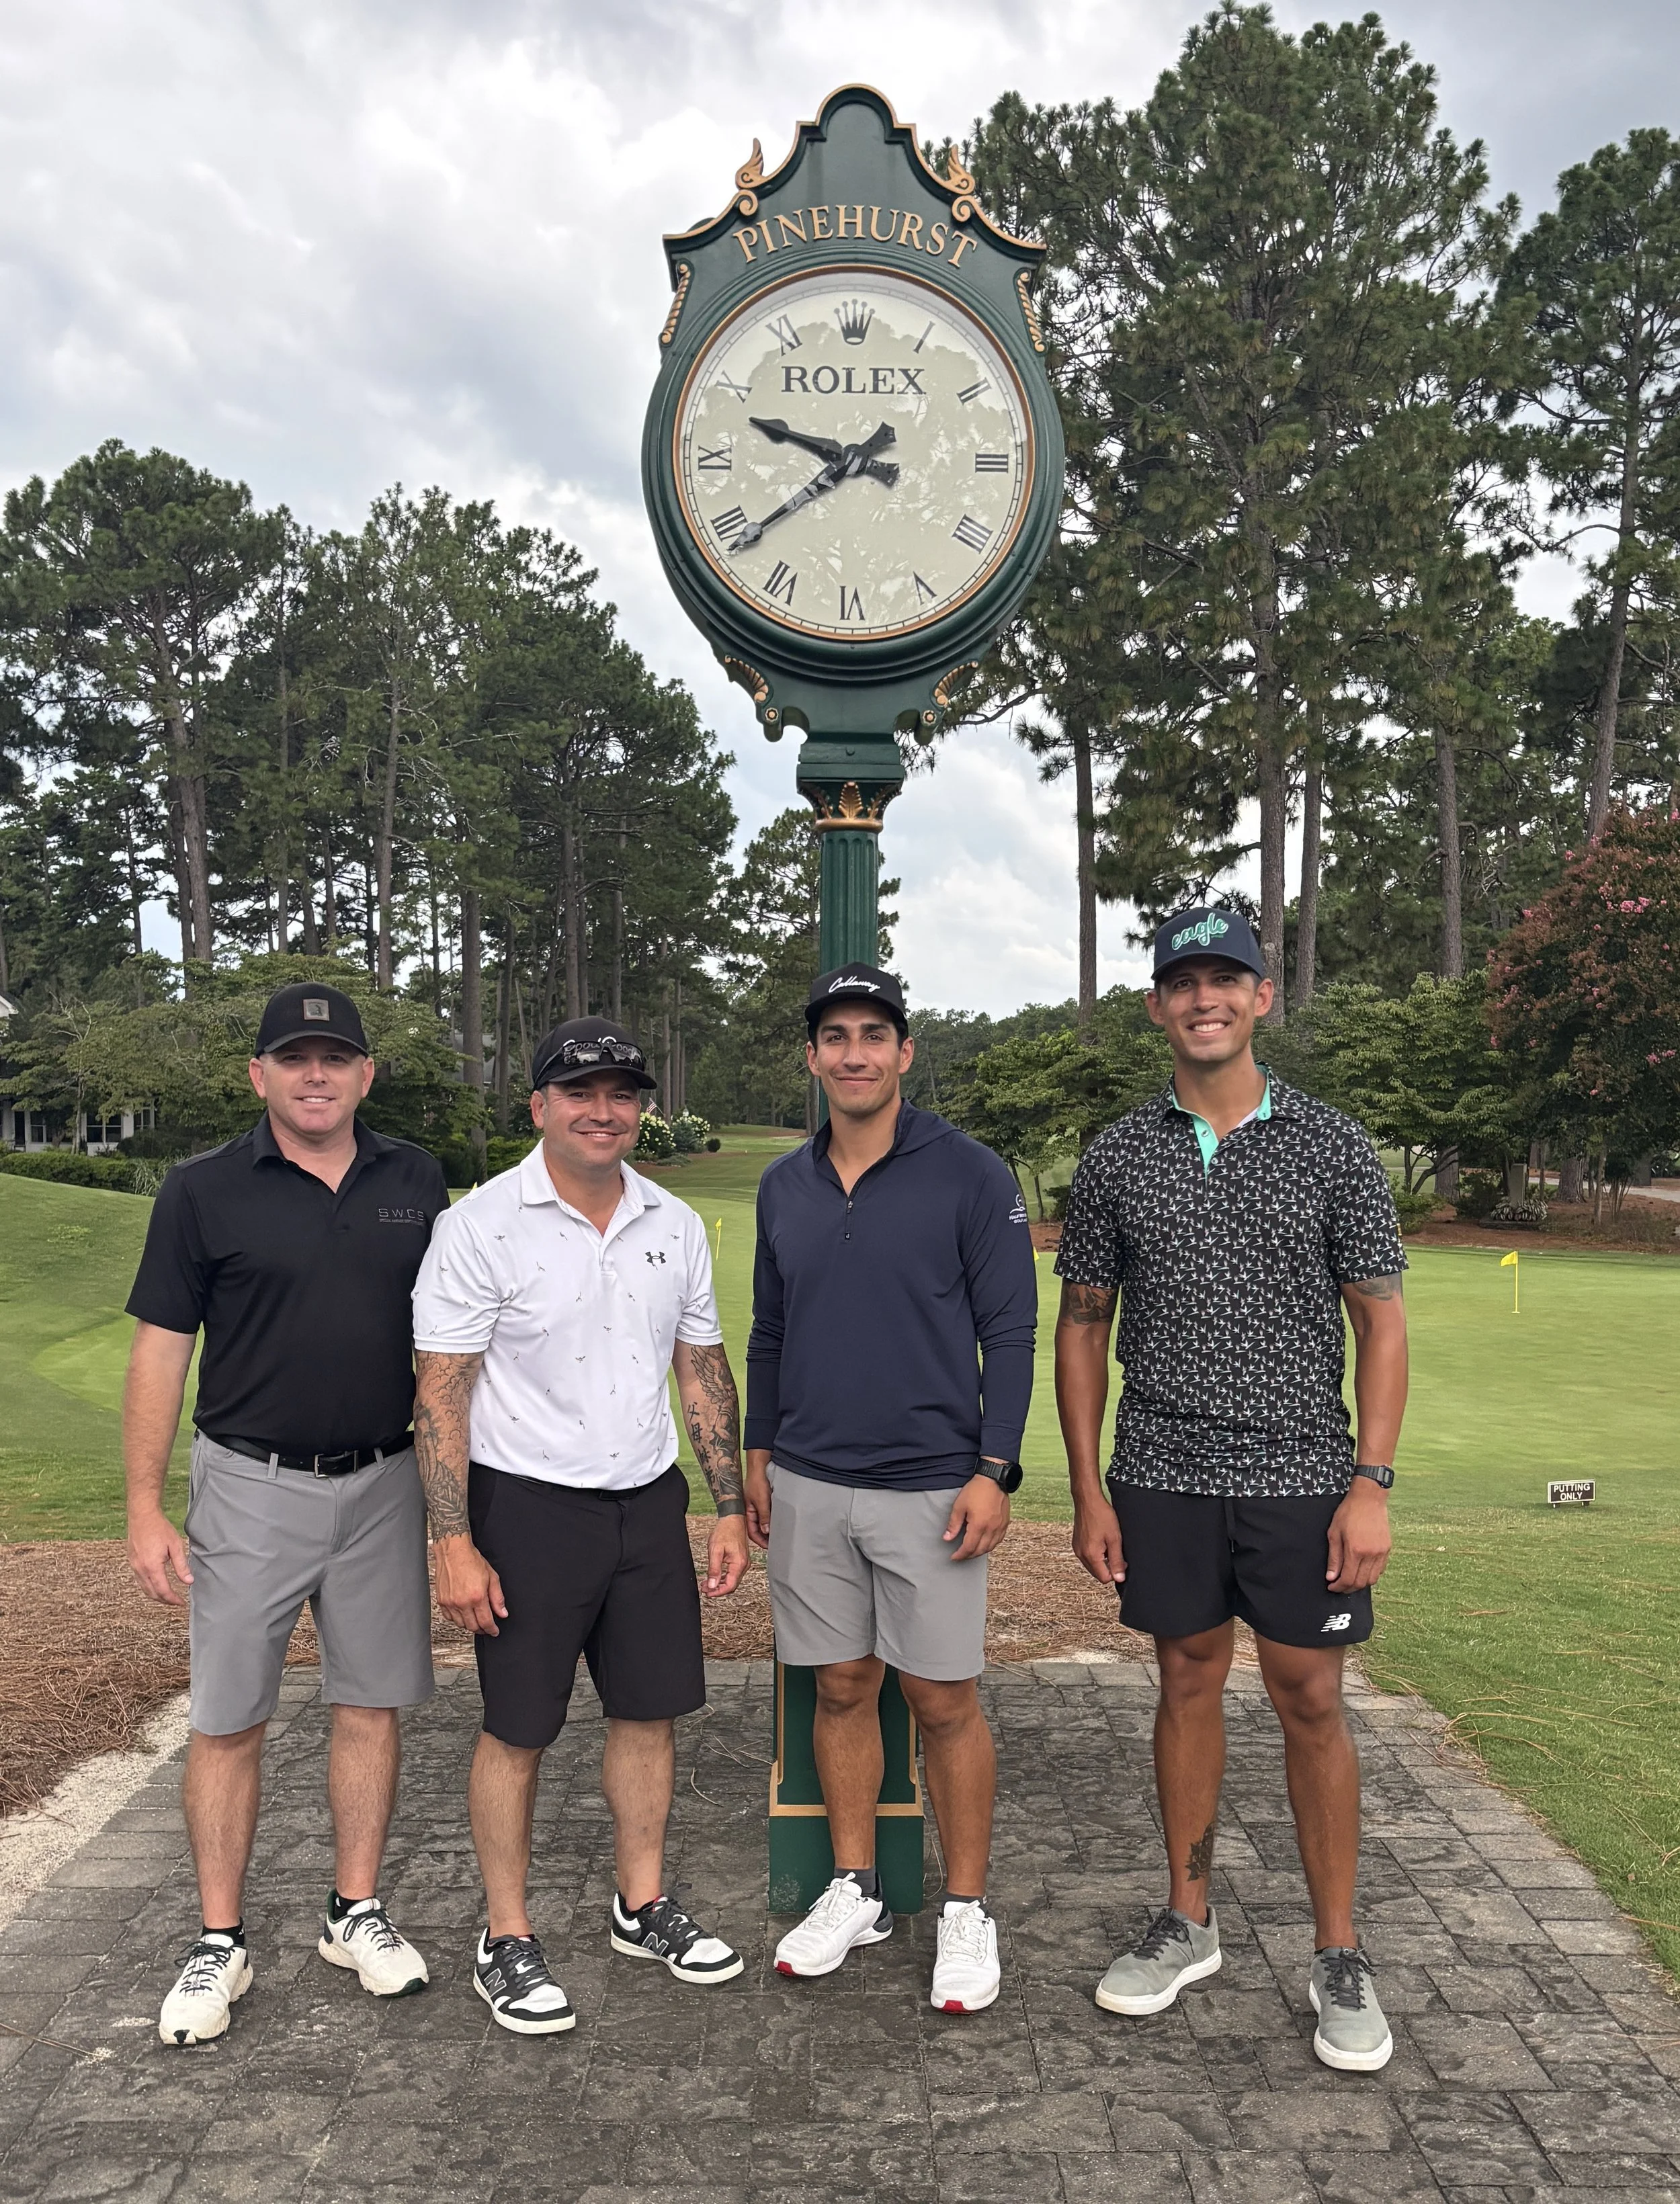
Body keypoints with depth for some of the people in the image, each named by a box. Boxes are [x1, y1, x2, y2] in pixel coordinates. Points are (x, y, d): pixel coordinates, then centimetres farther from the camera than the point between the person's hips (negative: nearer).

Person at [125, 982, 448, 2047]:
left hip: (383, 1482, 3)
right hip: (251, 1486, -2)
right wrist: (146, 1509, -7)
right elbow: (161, 1352, -3)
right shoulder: (204, 1191, -5)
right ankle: (221, 1943, 22)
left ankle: (358, 1911, 27)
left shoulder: (415, 1180, 3)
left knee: (372, 1702, 11)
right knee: (229, 1719, 5)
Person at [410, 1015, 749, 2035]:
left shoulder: (674, 1224, 5)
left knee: (651, 1709, 13)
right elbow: (441, 1393, -10)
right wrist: (455, 1542, -15)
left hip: (649, 1500, 5)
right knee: (518, 1729, 6)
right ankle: (508, 1940, 24)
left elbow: (703, 1369, 11)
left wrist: (731, 1508, 8)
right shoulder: (481, 1225, -10)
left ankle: (645, 1905, 32)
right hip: (527, 1503, -5)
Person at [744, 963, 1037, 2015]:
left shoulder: (970, 1174, -7)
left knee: (945, 1700, 4)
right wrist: (758, 1455, 13)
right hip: (808, 1485, 4)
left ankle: (968, 1910, 22)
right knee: (843, 1687, 13)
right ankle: (856, 1891, 30)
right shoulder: (785, 1186, 8)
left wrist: (994, 1471, -12)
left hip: (931, 1486, -4)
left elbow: (1010, 1330, -7)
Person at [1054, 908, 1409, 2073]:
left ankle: (1339, 1956, 22)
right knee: (1189, 1684, 13)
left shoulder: (1334, 1146, -2)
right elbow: (1082, 1325, 6)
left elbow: (1382, 1321, -1)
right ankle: (1188, 1922, 30)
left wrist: (1372, 1483, -10)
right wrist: (1088, 1490, 2)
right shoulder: (1117, 1156, 2)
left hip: (1300, 1474, -1)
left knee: (1311, 1701, 5)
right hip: (1162, 1475, 2)